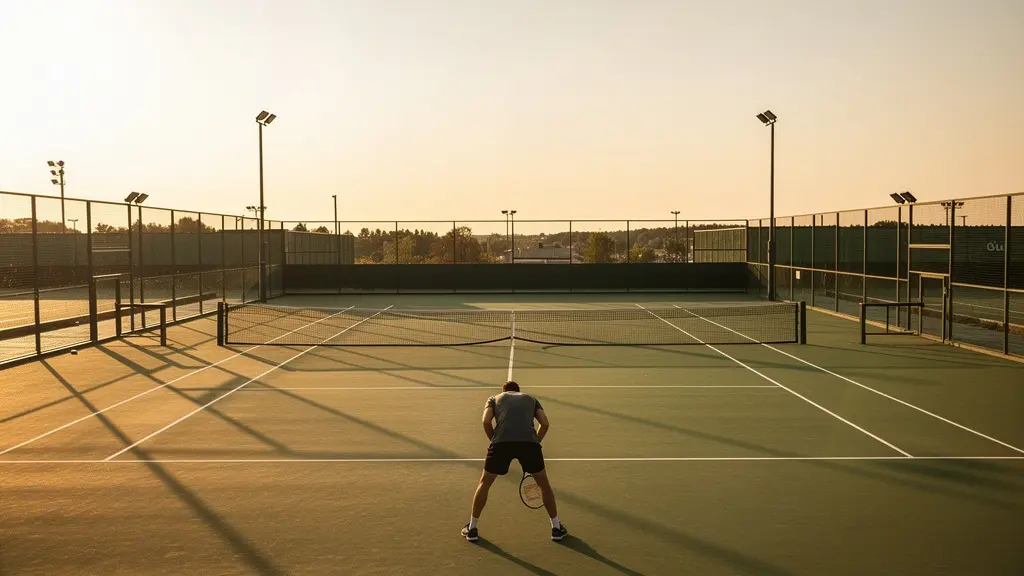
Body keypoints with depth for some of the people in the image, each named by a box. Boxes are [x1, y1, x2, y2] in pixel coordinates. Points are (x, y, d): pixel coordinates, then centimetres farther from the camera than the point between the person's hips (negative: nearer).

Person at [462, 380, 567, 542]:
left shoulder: (494, 399, 29)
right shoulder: (531, 399, 32)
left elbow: (486, 421, 9)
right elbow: (545, 423, 17)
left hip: (501, 442, 0)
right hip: (529, 442, 1)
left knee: (484, 483, 22)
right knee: (544, 483, 23)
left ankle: (472, 527, 28)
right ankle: (556, 527, 30)